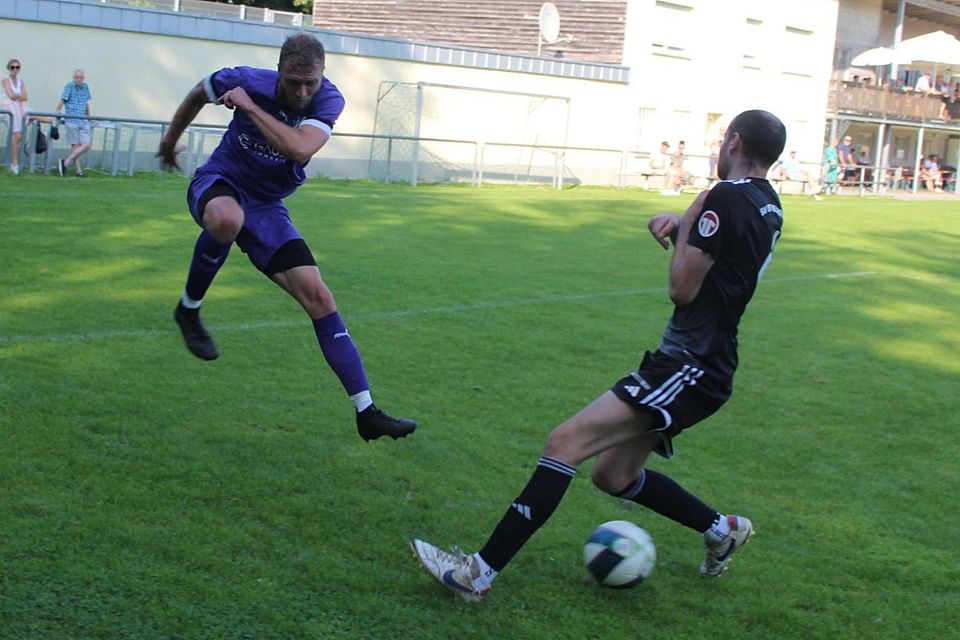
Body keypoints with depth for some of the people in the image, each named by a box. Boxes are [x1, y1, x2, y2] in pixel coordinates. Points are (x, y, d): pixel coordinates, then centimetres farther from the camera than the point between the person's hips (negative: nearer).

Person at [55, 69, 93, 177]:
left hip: (83, 121, 5)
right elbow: (62, 100, -10)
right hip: (72, 121, -5)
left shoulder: (86, 87, 12)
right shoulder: (69, 86, -4)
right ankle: (78, 170, 1)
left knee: (86, 145, -5)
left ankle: (66, 162, 4)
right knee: (75, 145, -3)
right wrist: (57, 111, -20)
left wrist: (89, 117, 28)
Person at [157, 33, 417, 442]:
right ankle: (189, 310, -14)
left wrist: (249, 106, -31)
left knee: (319, 298, -9)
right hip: (218, 183, -2)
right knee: (227, 219, -43)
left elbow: (299, 150, -37)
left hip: (266, 208, 2)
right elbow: (198, 94, 7)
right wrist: (170, 141, 20)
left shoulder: (328, 100, -17)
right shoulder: (248, 81, -16)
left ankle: (366, 413, -6)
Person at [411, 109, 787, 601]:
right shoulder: (767, 204, 13)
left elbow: (682, 288, -14)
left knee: (564, 443, -17)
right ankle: (722, 529, 31)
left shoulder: (727, 196, -15)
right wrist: (679, 225, 5)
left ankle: (479, 573, -18)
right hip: (702, 363, 10)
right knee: (613, 475, 20)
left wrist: (688, 220, -1)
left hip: (688, 368, -10)